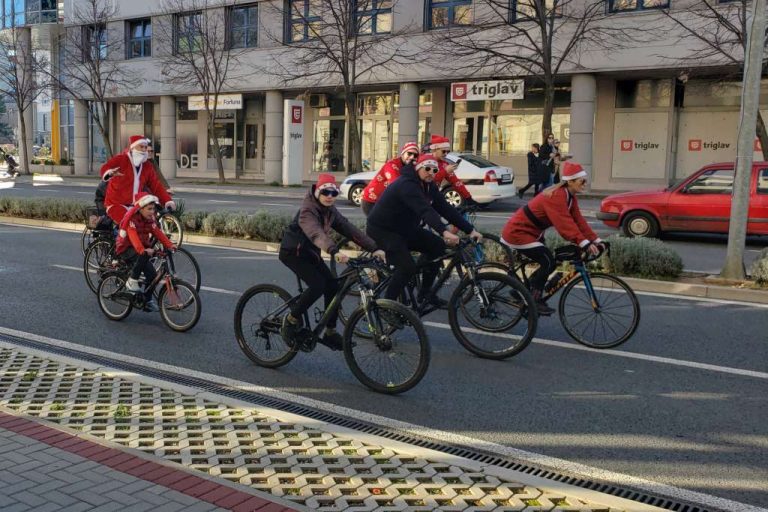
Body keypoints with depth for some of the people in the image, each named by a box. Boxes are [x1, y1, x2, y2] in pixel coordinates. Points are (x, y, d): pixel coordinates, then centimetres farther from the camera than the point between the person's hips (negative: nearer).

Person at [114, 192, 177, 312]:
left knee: (152, 275, -5)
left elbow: (158, 233, -5)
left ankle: (148, 301, 11)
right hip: (126, 249, -7)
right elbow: (133, 236, -35)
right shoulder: (131, 218, -22)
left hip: (142, 248, 7)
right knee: (144, 255, -37)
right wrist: (143, 250, -51)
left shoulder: (150, 219, 1)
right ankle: (132, 282, -21)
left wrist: (169, 245, -21)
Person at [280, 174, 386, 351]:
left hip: (310, 252, 8)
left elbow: (349, 229, -8)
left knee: (333, 286, -4)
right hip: (292, 251, -8)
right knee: (318, 285, -25)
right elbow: (316, 233, -44)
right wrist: (334, 252, -62)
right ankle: (290, 321, -7)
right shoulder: (307, 210, -25)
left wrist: (374, 248, -19)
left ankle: (330, 333, 8)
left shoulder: (330, 211, 0)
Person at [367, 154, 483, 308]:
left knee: (438, 246, 0)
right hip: (382, 230, -9)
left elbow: (446, 209, -3)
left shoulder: (428, 186, 1)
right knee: (407, 267, -24)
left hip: (405, 227, 9)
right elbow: (425, 210, -42)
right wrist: (444, 232, -55)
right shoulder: (407, 185, -27)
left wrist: (470, 230, -10)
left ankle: (425, 294, 11)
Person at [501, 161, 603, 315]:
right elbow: (565, 223, -35)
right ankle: (534, 301, -4)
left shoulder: (569, 196, 3)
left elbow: (578, 221, 0)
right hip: (518, 232, -10)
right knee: (548, 263, -16)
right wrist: (584, 244, -41)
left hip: (531, 232, 10)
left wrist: (595, 240, -6)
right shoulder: (556, 196, -27)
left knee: (546, 264, 9)